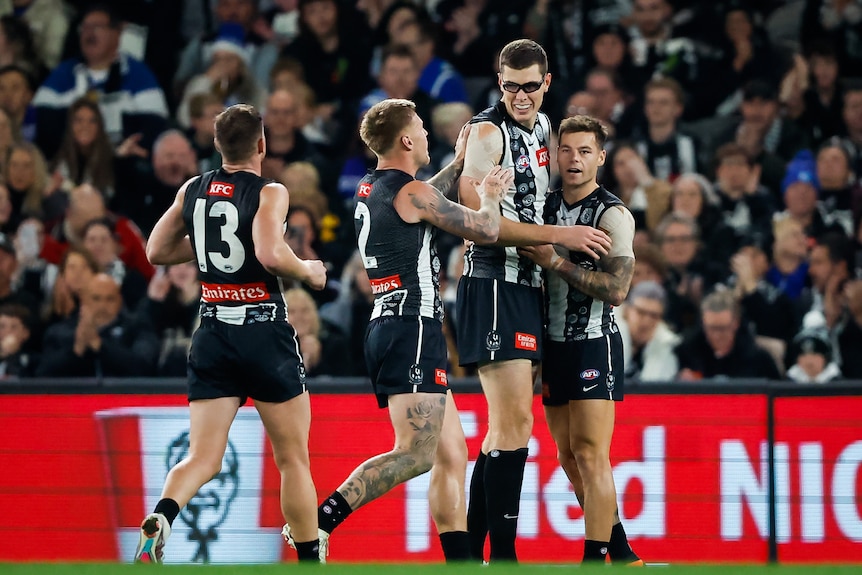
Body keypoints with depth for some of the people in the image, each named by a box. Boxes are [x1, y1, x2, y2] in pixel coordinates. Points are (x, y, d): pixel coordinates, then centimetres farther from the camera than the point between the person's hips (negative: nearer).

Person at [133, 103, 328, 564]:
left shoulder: (192, 191, 8)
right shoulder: (269, 193, -8)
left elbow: (156, 252, 16)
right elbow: (271, 254, -24)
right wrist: (309, 271, -5)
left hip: (212, 332, 4)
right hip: (264, 331, -4)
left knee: (203, 458, 0)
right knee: (293, 458, 10)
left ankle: (160, 519, -29)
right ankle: (310, 561, 15)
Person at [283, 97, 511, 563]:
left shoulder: (369, 190, 16)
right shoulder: (412, 192, -11)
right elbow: (486, 231, -3)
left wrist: (458, 165, 41)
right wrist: (490, 196, 16)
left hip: (386, 328, 10)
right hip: (413, 329, -10)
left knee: (451, 454, 10)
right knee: (416, 454, -16)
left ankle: (462, 563, 8)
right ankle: (319, 521, -23)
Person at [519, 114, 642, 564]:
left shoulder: (613, 215, -9)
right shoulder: (547, 206, 12)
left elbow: (616, 290, -19)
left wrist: (556, 262, -19)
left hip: (593, 344, -8)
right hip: (553, 343, 8)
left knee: (590, 454, -13)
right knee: (569, 456, 10)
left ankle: (595, 559, -13)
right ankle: (621, 553, 20)